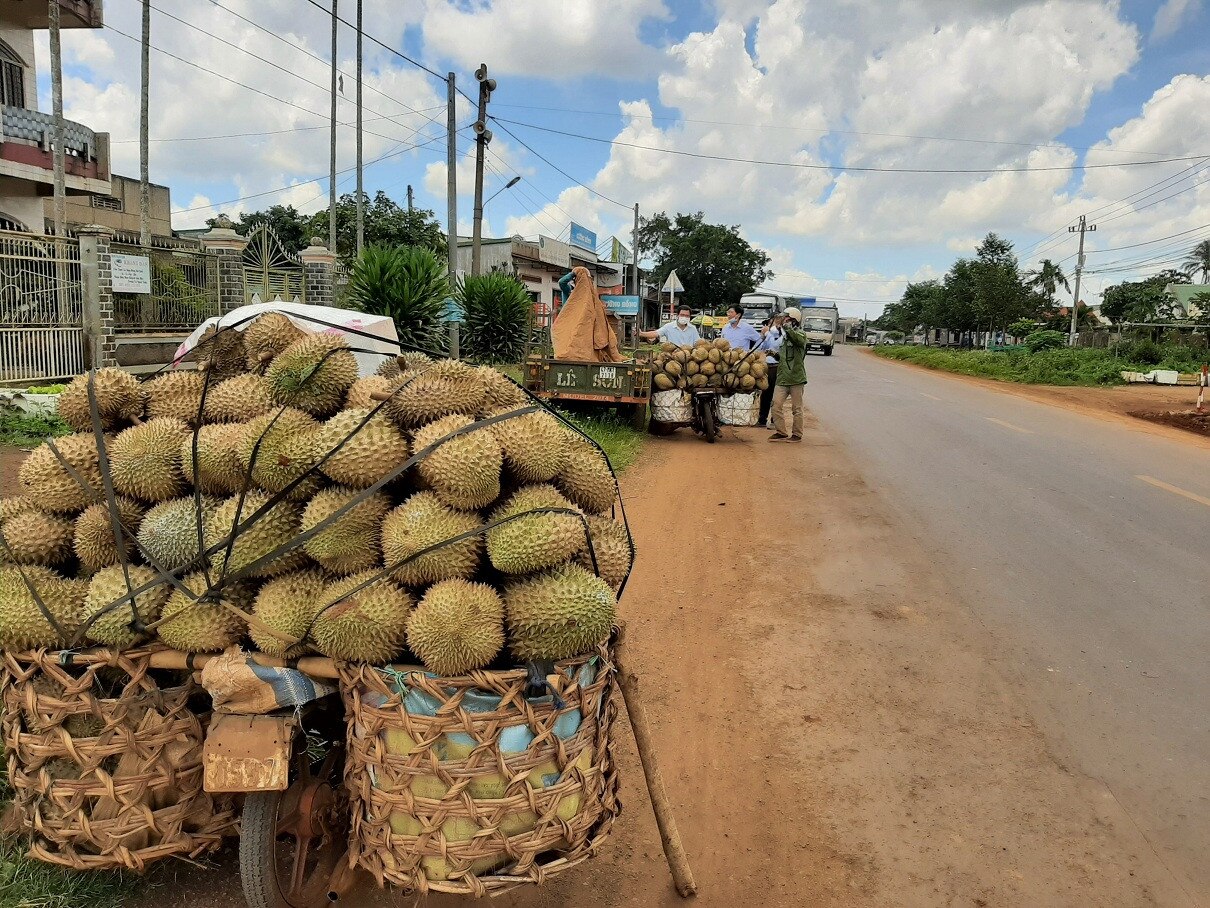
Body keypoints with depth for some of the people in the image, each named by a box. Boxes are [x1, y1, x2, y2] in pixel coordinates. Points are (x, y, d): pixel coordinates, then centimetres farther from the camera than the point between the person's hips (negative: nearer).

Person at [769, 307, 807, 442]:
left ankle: (797, 434, 11)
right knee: (776, 405, -1)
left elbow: (800, 340, -28)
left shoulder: (800, 333, -2)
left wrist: (787, 329, -36)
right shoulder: (783, 337, 19)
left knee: (797, 408, 2)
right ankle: (780, 432, 8)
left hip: (796, 377, -6)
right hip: (782, 377, 6)